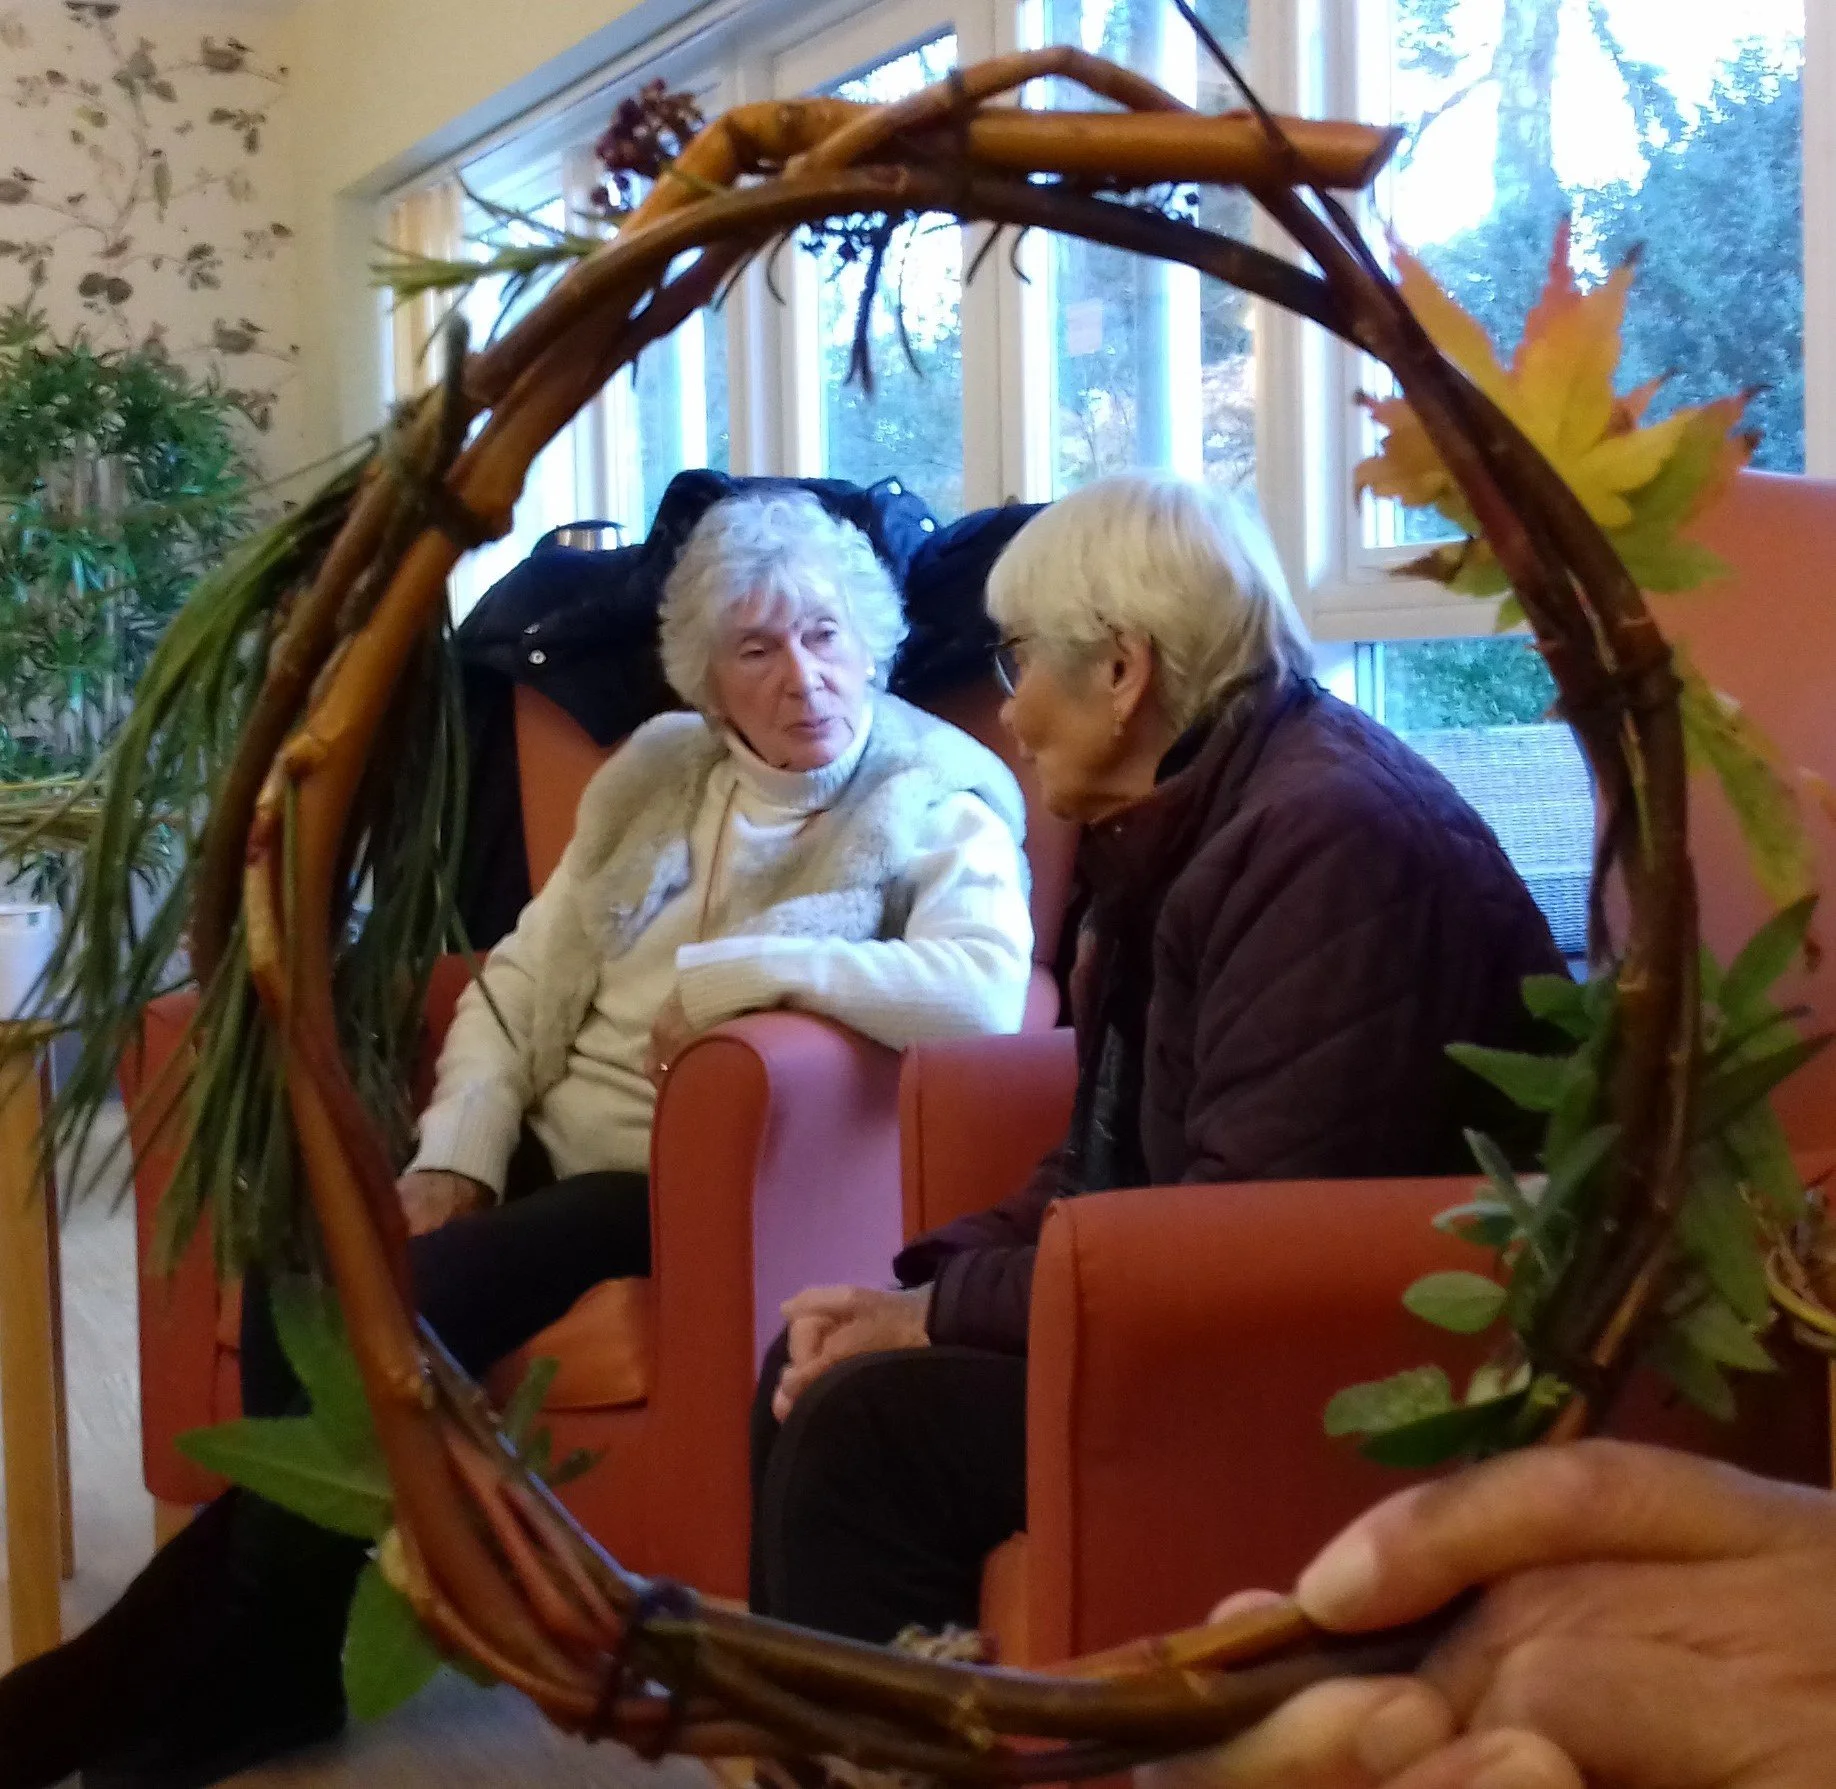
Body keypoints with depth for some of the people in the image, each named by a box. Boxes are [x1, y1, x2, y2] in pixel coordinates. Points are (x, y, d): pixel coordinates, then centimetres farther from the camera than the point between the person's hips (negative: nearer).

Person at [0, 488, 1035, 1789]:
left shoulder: (940, 797, -6)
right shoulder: (655, 769, 12)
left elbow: (988, 992, -27)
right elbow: (525, 983, 11)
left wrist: (736, 972, -24)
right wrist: (453, 1159, -4)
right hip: (554, 1150, 6)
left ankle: (231, 1675, -3)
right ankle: (259, 1655, -4)